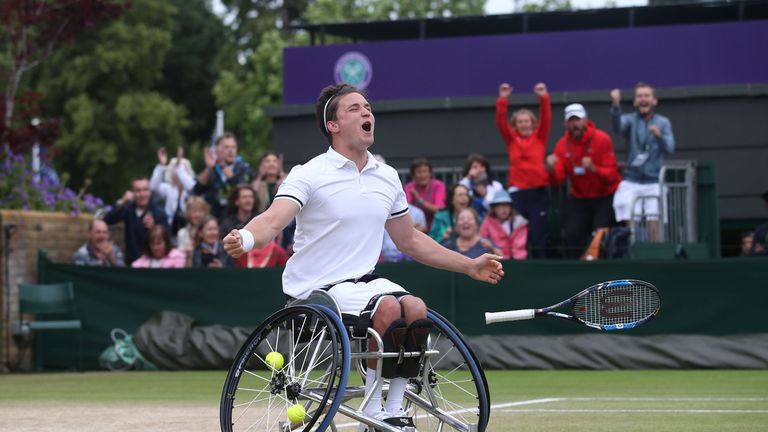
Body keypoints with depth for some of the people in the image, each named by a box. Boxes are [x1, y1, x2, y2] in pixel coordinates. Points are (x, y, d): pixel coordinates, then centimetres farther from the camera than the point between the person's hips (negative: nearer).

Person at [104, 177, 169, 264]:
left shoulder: (159, 212, -9)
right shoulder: (129, 208, 3)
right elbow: (107, 220, -10)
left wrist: (153, 228, -32)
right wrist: (121, 203, -21)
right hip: (131, 260, 3)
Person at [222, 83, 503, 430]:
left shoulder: (387, 177, 12)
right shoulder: (309, 175, -7)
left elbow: (410, 241, 24)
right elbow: (273, 221, -23)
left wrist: (470, 266, 22)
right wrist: (245, 238, -47)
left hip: (365, 281, 6)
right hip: (316, 290, -6)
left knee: (416, 309, -23)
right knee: (388, 307, -31)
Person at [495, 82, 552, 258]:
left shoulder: (540, 137, 7)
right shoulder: (511, 139, 8)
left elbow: (546, 119, -6)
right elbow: (501, 122, -3)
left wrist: (544, 98, -20)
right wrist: (502, 100, -16)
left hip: (538, 190, -1)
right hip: (517, 191, 1)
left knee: (538, 233, 0)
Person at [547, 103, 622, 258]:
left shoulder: (602, 139, -15)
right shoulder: (562, 144, -5)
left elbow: (612, 174, -18)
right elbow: (557, 181, -10)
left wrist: (594, 168, -37)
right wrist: (552, 169, -32)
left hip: (605, 198, -4)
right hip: (579, 199, 4)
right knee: (571, 238, -3)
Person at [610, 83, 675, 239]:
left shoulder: (663, 122, 8)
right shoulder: (630, 120, 4)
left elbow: (669, 148, -6)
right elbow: (617, 126, -20)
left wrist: (659, 136, -27)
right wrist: (615, 105, -38)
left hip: (654, 182, 0)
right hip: (631, 182, 0)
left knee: (654, 226, -8)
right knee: (631, 225, -9)